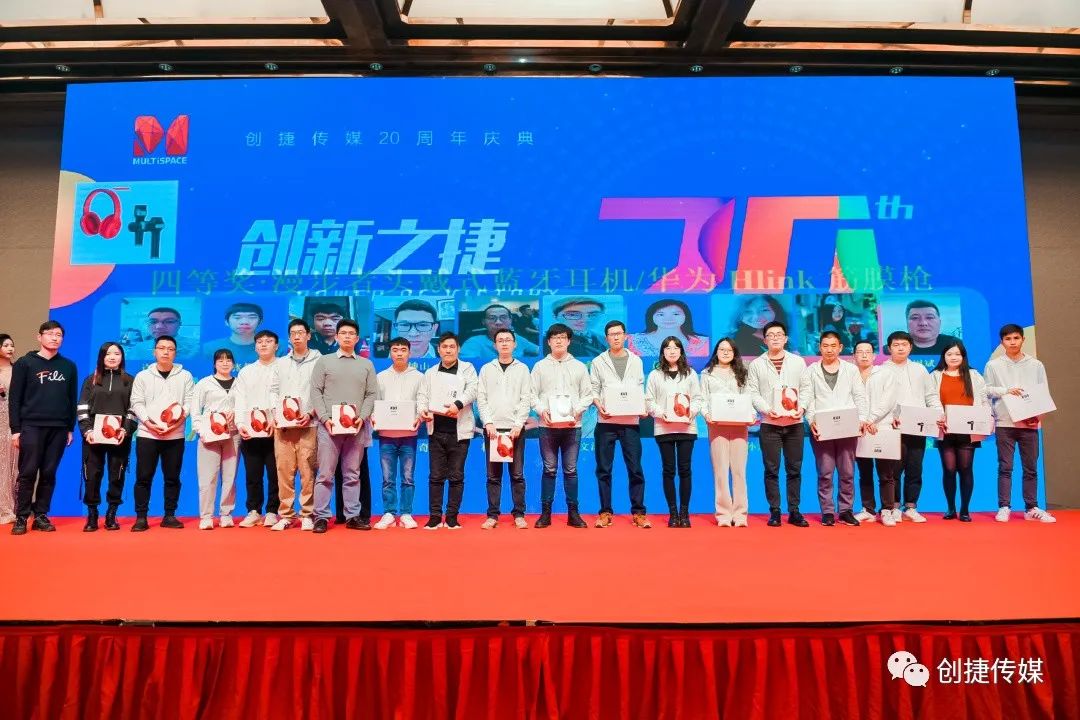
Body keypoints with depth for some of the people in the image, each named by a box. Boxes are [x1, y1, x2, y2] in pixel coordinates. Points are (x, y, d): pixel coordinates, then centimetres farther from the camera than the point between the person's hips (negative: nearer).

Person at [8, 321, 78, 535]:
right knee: (27, 473, -3)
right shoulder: (24, 363, 3)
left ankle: (41, 515, 12)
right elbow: (14, 398, 0)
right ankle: (21, 517, 6)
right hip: (31, 426, -2)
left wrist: (70, 428, 9)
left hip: (59, 428, 2)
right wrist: (15, 429, -6)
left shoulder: (69, 366, 11)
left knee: (49, 474, 4)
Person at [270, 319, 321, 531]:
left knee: (307, 470, -4)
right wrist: (277, 412, -1)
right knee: (284, 469, 2)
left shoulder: (318, 361, 5)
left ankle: (307, 515, 3)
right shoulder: (281, 363, 18)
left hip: (308, 424, -3)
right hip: (283, 424, 4)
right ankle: (285, 514, 10)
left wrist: (310, 414, -11)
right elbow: (273, 390, 15)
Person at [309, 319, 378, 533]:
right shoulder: (324, 361, 8)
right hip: (329, 425, -2)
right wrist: (325, 418, -10)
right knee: (325, 474, -1)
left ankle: (352, 516, 10)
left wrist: (362, 417, -7)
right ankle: (321, 517, 4)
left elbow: (371, 394, 8)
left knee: (352, 474, 6)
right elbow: (316, 392, 2)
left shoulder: (366, 365, 13)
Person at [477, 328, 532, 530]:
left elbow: (526, 399, 2)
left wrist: (518, 424, -9)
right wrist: (488, 423, -7)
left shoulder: (522, 369, 8)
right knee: (493, 475, 3)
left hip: (515, 428, -1)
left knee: (517, 474, 1)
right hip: (492, 428, 1)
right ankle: (492, 515, 8)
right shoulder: (487, 369, 10)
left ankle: (519, 514, 8)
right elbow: (481, 399, 5)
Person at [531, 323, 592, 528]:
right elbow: (532, 394, 5)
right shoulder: (540, 366, 10)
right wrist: (542, 410, -11)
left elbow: (587, 394, 8)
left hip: (572, 425, 1)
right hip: (547, 425, 0)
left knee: (571, 470, 3)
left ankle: (573, 513, 10)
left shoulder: (579, 366, 11)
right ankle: (545, 513, 7)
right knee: (549, 469, 1)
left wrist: (577, 411, -8)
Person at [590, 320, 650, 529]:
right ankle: (606, 512, 11)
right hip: (606, 422, -1)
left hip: (631, 422, 1)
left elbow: (640, 390, 13)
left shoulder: (636, 361, 13)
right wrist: (598, 405, -13)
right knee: (604, 469, 2)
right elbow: (593, 390, 5)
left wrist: (644, 408, -4)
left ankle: (638, 512, 9)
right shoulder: (598, 362, 8)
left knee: (635, 468, 0)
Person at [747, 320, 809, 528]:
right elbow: (753, 393, 1)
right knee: (771, 470, 1)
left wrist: (801, 406, -10)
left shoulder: (798, 361, 11)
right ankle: (774, 512, 8)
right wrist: (767, 409, -13)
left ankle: (794, 511, 12)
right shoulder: (756, 364, 7)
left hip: (794, 423, 1)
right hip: (770, 424, -1)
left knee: (794, 469, 4)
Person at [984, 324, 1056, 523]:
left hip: (1030, 422, 2)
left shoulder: (1036, 365, 9)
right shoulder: (993, 365, 4)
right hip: (1005, 422, -2)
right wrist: (1006, 391, -12)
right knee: (1005, 467, 0)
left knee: (1031, 468, 6)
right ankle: (1004, 507, 4)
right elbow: (986, 390, 3)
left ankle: (1031, 508, 14)